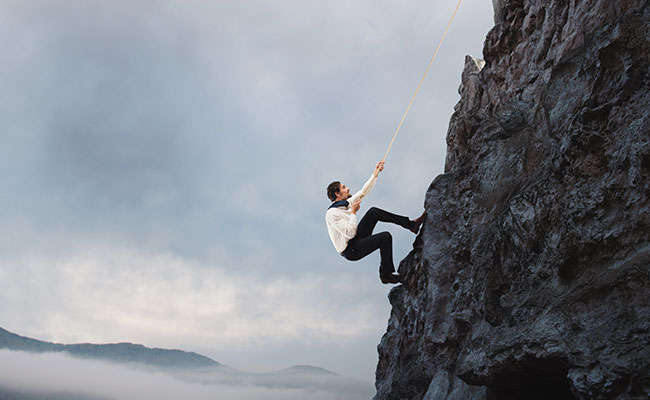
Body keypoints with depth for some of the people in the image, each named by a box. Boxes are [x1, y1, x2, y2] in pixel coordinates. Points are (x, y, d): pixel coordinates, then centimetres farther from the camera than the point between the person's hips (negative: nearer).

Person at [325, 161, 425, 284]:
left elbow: (364, 191, 16)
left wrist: (375, 173, 12)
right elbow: (350, 233, -25)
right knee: (385, 237, -22)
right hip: (351, 251, -9)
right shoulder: (331, 213, -20)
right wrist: (353, 212, -19)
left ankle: (411, 224, -1)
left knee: (373, 212, -3)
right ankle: (386, 275, -7)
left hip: (357, 238, 9)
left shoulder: (346, 203, 7)